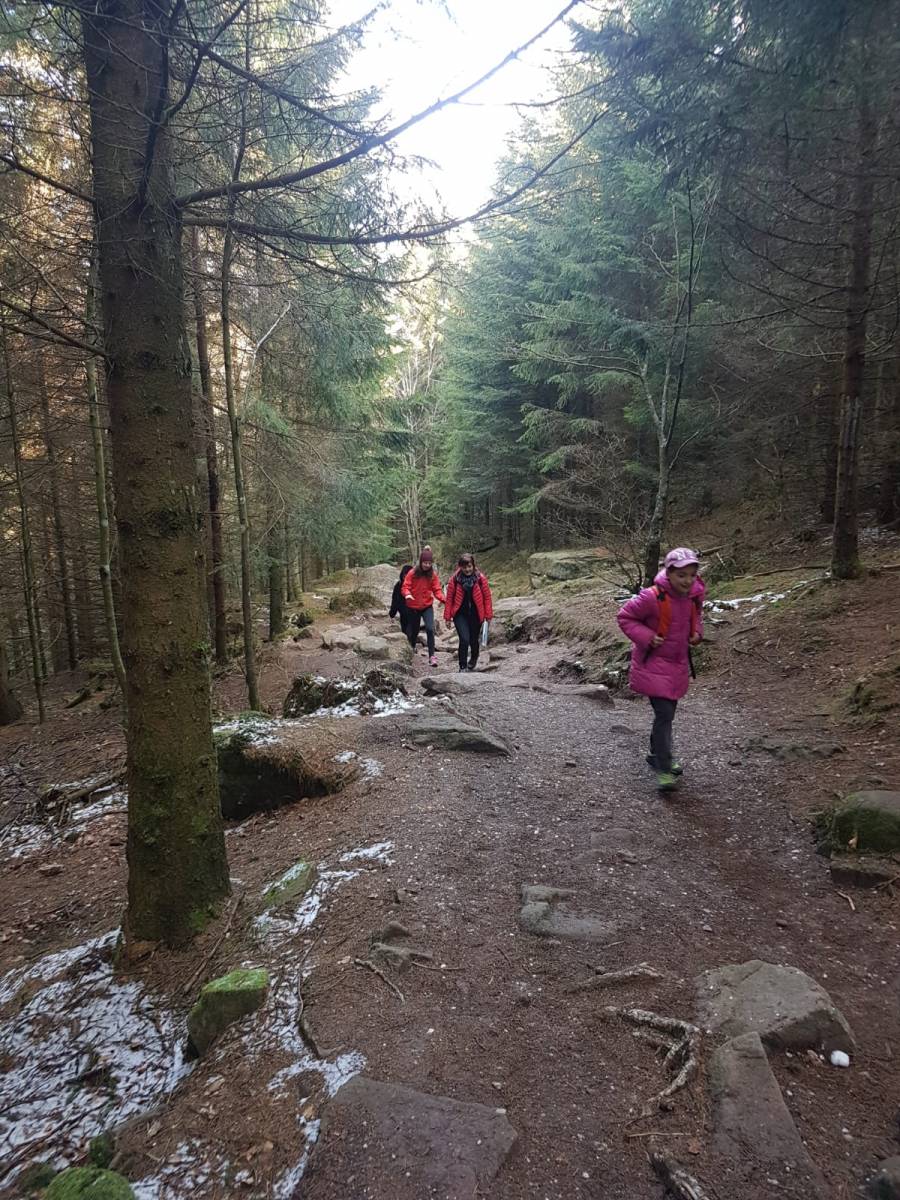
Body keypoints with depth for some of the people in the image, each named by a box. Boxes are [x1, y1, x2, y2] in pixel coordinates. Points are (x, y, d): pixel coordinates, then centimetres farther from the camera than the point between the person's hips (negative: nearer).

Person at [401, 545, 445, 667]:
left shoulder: (433, 575, -3)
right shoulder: (412, 573, -9)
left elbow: (436, 590, -5)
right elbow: (405, 587, -10)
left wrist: (444, 599, -24)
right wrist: (407, 594, -33)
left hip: (427, 607, 0)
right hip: (413, 607, 0)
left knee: (430, 629, -19)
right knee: (413, 630, 14)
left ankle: (432, 656, -14)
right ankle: (412, 649, 46)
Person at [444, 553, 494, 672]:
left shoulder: (481, 579, -5)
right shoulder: (454, 579, -5)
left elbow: (487, 598, -1)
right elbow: (449, 599, -1)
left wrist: (489, 616, -2)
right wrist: (448, 617, -2)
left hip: (476, 615, 1)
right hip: (460, 614, -1)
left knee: (474, 640, 14)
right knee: (464, 639, -15)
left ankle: (473, 661, 44)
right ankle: (463, 667, -2)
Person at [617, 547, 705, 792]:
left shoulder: (694, 595, -4)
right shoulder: (652, 597, -25)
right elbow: (625, 617, -13)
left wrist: (697, 632, 0)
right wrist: (646, 637, -23)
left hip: (679, 663, 7)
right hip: (654, 663, -7)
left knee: (667, 712, 20)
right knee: (664, 714, -11)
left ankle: (657, 754, 39)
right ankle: (663, 769, 1)